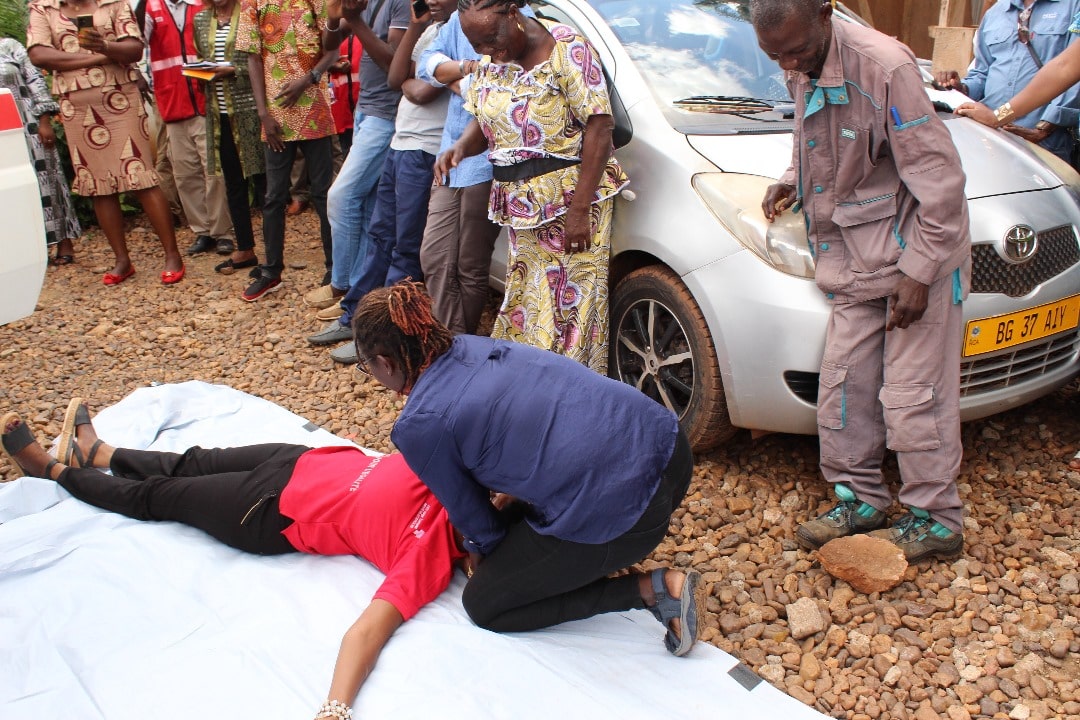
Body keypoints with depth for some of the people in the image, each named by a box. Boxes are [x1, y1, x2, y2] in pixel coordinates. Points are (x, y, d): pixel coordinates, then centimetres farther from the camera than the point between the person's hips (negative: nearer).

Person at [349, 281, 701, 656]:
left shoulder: (418, 426, -8)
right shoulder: (474, 346, 13)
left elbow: (468, 510, 8)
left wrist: (482, 548, 28)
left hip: (618, 514, -9)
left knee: (483, 604, 13)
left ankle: (650, 589, 6)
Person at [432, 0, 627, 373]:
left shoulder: (568, 49, -13)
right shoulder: (490, 62, 8)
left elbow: (600, 128, -16)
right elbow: (483, 122, 16)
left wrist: (579, 209, -21)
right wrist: (459, 148, -9)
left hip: (571, 198, -6)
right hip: (520, 203, 7)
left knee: (570, 299, -3)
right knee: (525, 299, 11)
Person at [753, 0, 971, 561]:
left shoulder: (884, 66, -22)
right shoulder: (802, 72, 2)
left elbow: (939, 178, -19)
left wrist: (918, 271, -19)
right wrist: (793, 180, 3)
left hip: (917, 253, -7)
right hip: (854, 259, 7)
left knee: (912, 394, -2)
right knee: (842, 383, 9)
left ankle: (936, 521, 15)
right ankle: (861, 500, 26)